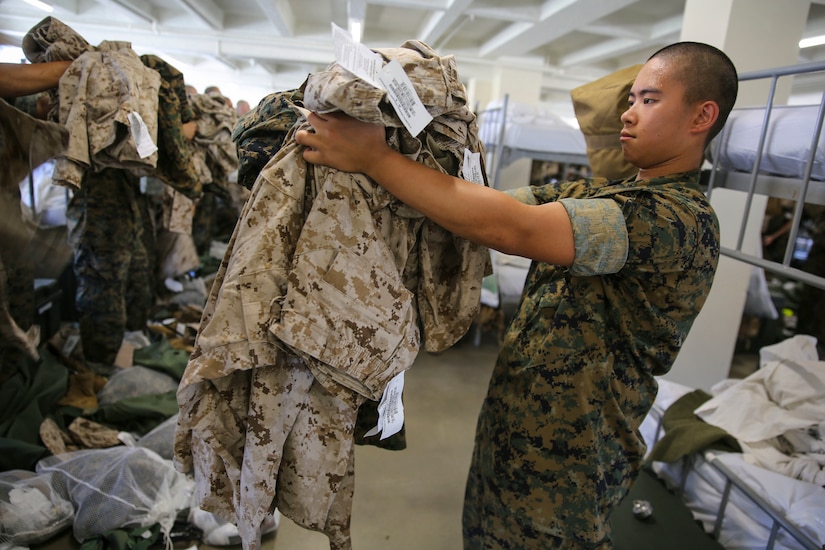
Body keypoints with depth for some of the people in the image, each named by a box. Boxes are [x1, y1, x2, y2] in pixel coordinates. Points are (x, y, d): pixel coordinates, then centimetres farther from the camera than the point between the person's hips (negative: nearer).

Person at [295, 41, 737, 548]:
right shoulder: (591, 193, 7)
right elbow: (492, 203, -2)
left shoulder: (684, 219, -22)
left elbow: (509, 228, -32)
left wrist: (374, 158, -27)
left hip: (565, 467, -7)